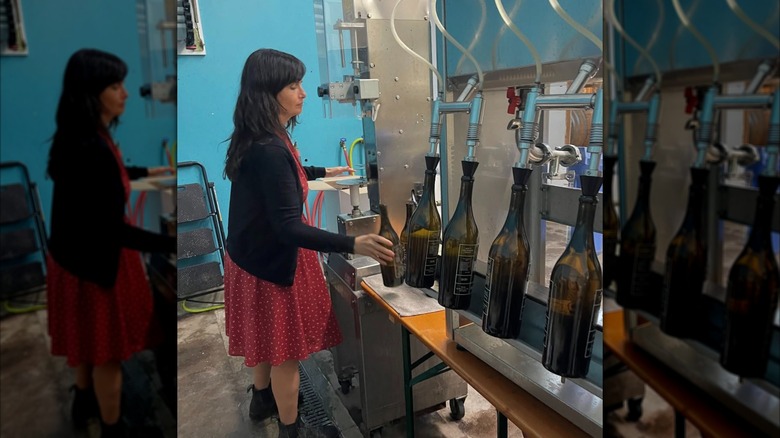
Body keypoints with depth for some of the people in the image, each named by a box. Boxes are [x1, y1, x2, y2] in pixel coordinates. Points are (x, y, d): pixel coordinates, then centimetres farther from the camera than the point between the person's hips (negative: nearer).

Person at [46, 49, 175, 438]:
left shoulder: (82, 138, 0)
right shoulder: (90, 148, -31)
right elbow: (111, 229, -32)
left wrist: (146, 172, 33)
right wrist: (177, 244, -38)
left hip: (80, 255, 10)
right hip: (97, 262, -10)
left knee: (88, 338, 28)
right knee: (106, 349, 9)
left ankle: (84, 403, 52)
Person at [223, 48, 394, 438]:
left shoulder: (258, 139, 1)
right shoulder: (269, 149, -31)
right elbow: (289, 228, -35)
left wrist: (322, 172, 35)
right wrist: (354, 245, -43)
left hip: (256, 255, 10)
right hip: (271, 261, -10)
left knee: (265, 336, 27)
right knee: (283, 347, 8)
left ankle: (263, 398, 50)